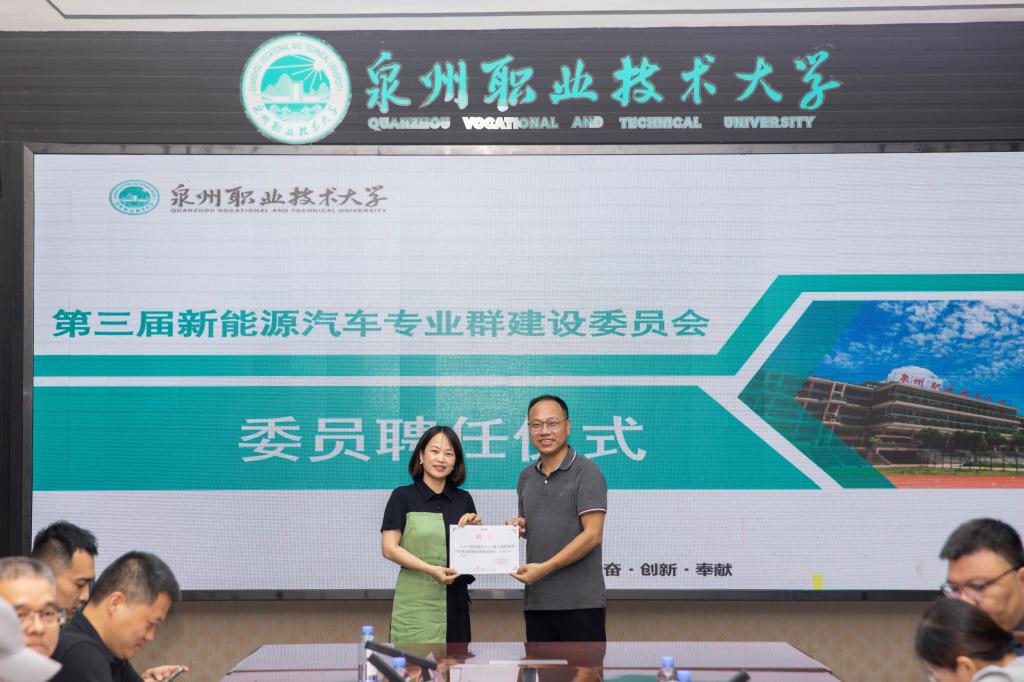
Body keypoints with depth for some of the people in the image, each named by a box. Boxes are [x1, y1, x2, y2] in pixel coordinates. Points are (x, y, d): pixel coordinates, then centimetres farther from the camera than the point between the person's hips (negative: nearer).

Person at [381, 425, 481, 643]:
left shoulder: (463, 500, 11)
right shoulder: (403, 496, 0)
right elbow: (389, 548, -8)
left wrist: (475, 527, -4)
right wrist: (430, 569, -19)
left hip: (455, 603, 4)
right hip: (416, 604, -4)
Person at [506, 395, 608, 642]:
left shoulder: (586, 472, -6)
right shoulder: (526, 477, 15)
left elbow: (592, 535, -13)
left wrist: (545, 568, -16)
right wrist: (518, 526, 4)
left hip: (579, 602, -6)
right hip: (535, 601, 6)